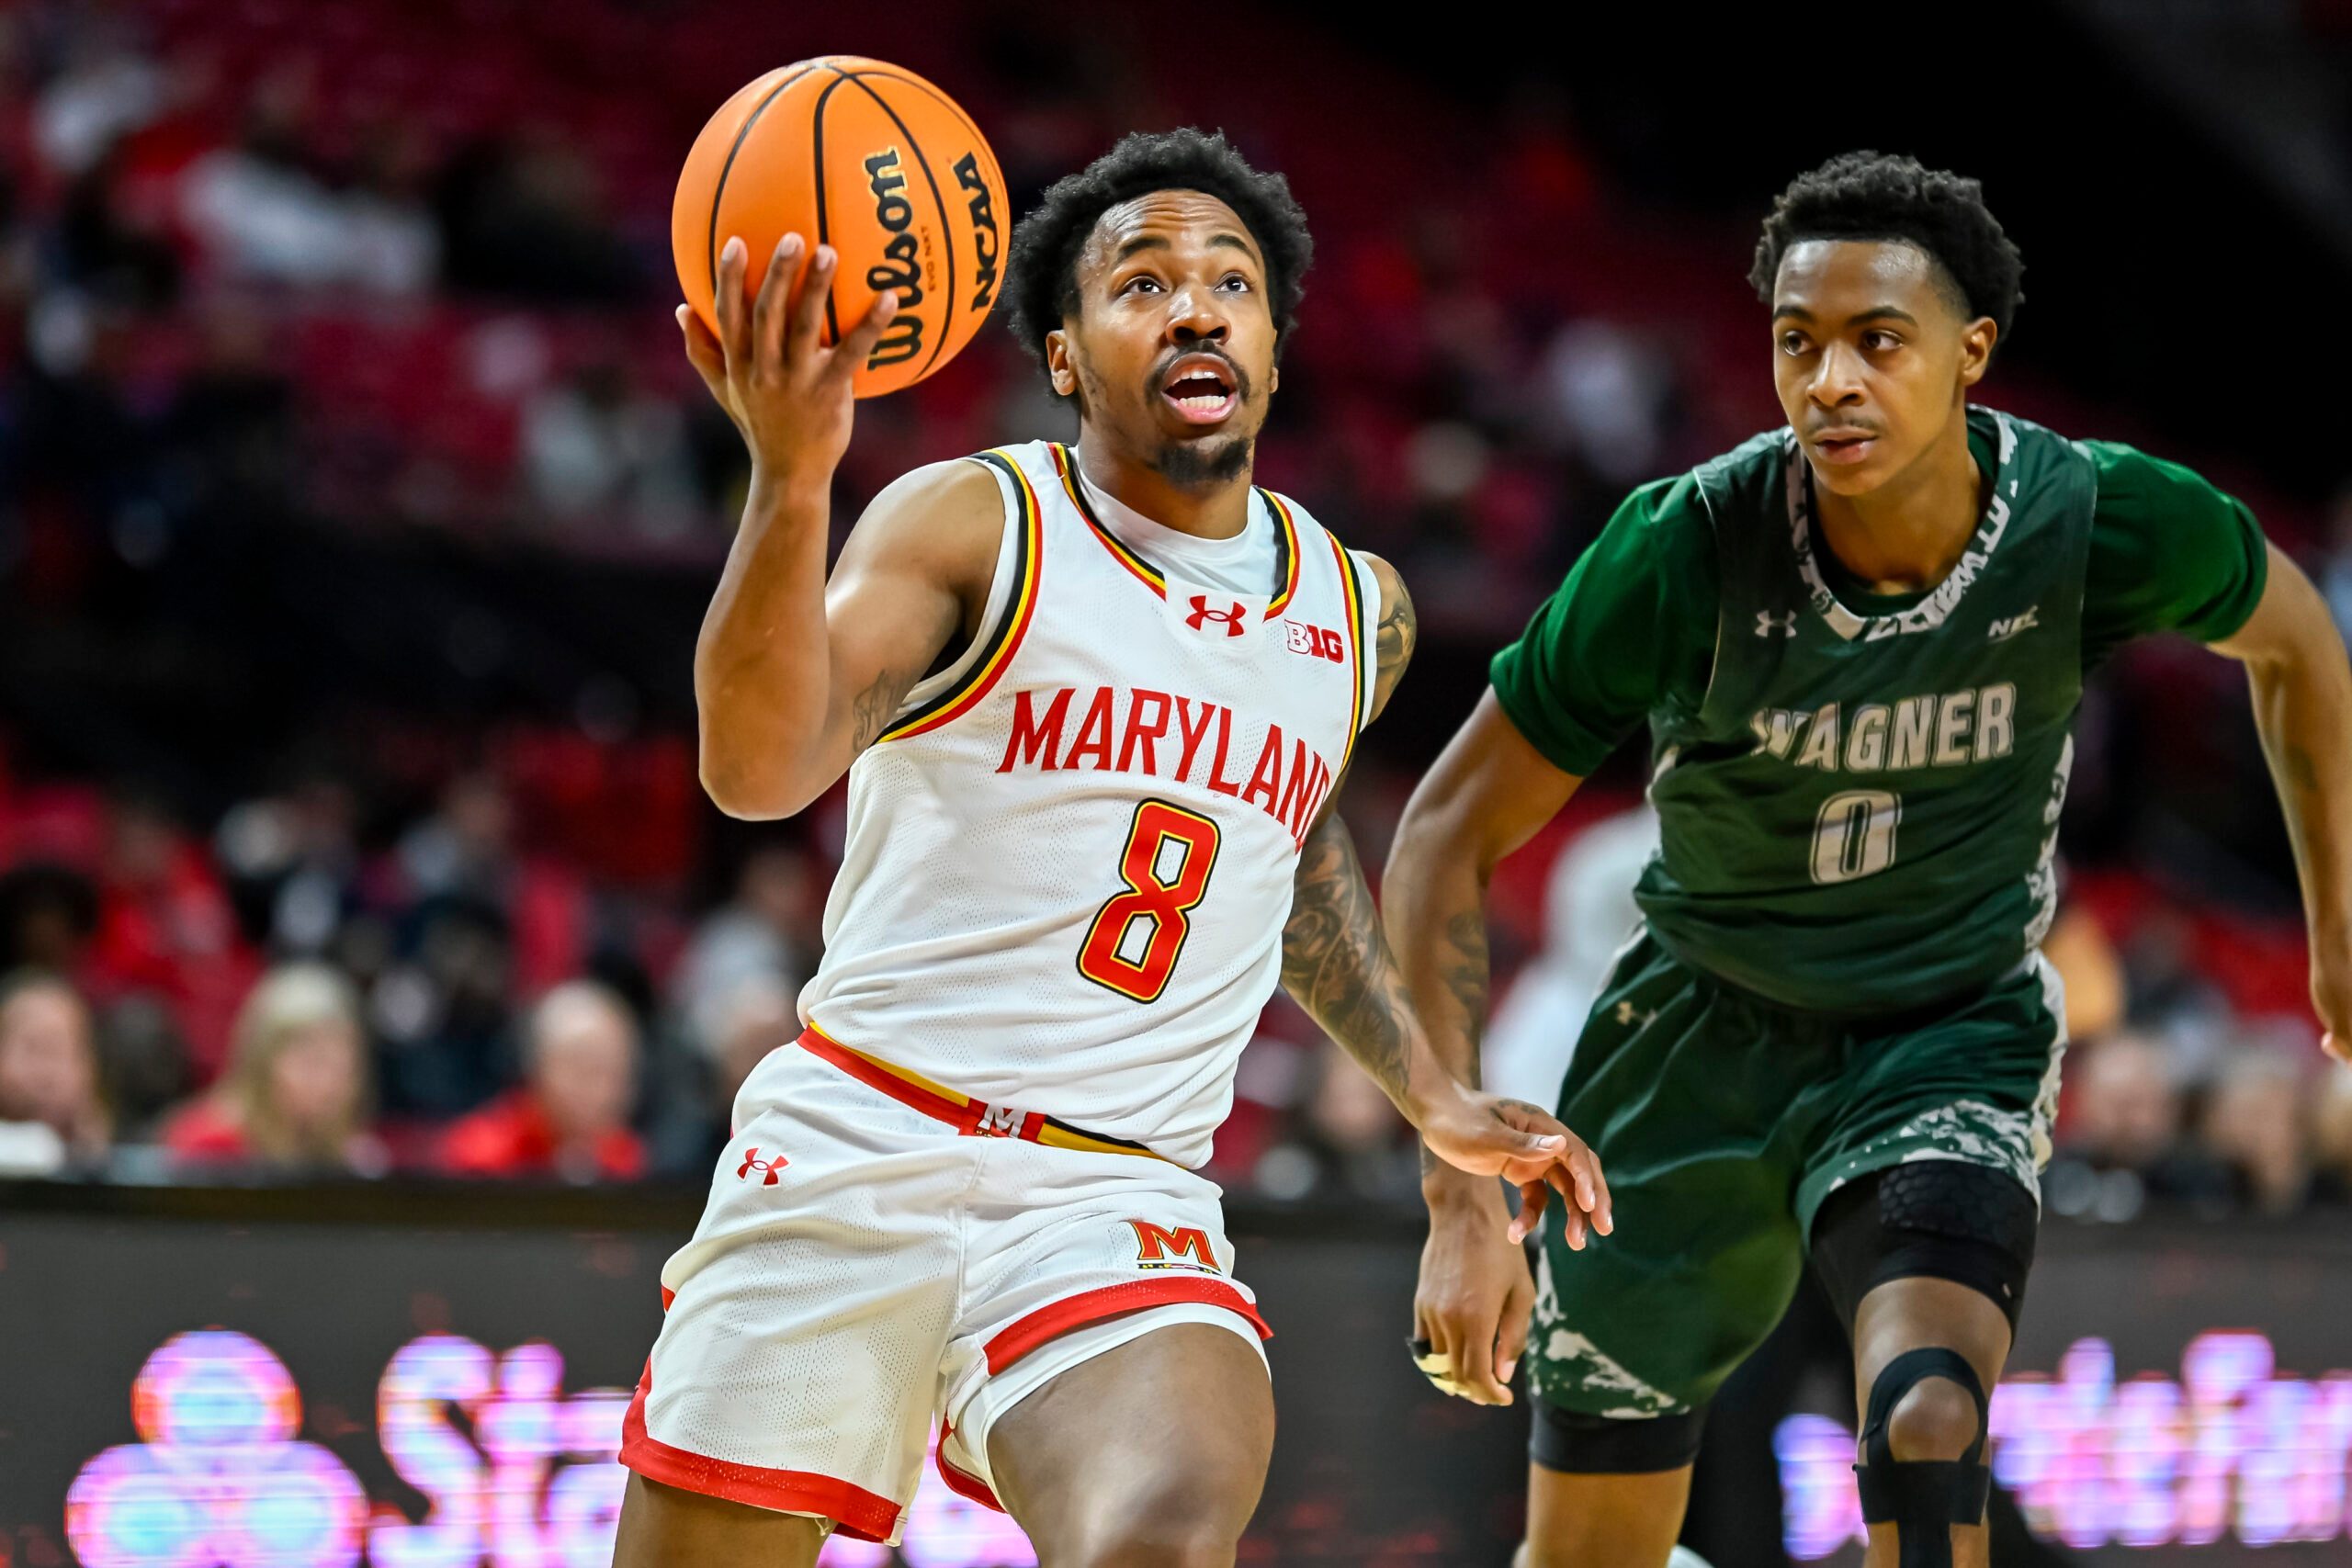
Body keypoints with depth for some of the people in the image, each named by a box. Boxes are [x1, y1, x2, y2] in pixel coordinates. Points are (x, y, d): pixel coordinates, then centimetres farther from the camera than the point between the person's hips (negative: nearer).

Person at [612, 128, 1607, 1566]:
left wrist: (1434, 1099, 29)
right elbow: (757, 771, -22)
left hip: (1118, 1202, 2)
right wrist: (791, 483, -38)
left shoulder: (1358, 613, 12)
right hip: (853, 1153, -2)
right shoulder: (975, 527, -4)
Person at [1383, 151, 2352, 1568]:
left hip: (1954, 1037, 0)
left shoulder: (2100, 523, -20)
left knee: (1928, 1429, -31)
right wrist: (1463, 1198, -24)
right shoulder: (1687, 549, -24)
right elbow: (1448, 838, -17)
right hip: (1705, 1033, 0)